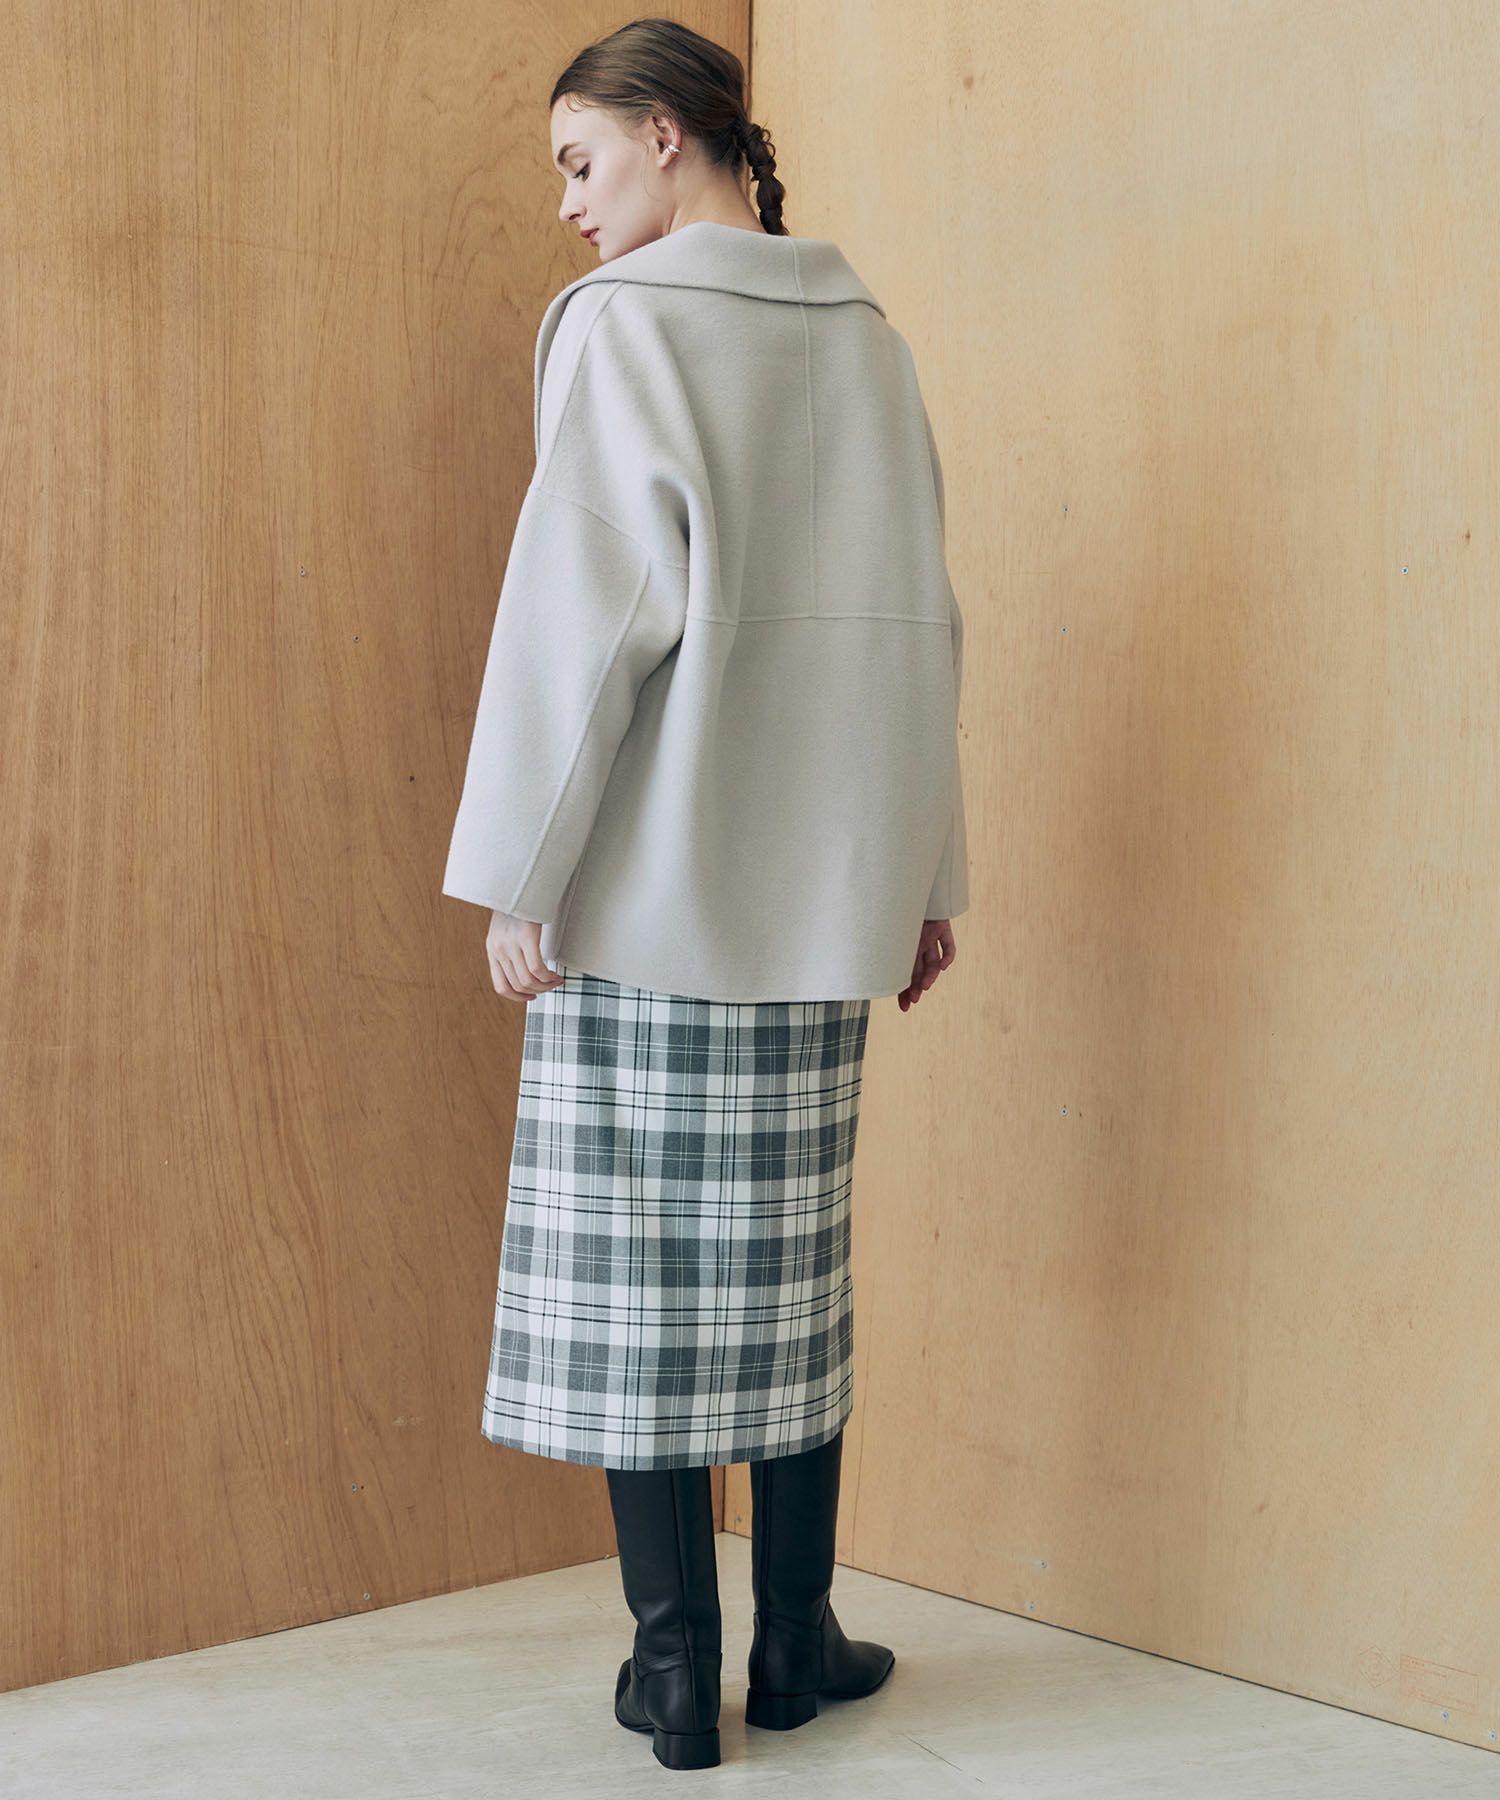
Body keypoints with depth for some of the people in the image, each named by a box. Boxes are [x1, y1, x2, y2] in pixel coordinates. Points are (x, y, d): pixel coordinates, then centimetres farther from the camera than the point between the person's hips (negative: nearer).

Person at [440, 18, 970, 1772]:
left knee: (639, 1275, 3)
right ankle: (796, 1643, 21)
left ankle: (677, 1669, 10)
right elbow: (919, 623, 11)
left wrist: (515, 871, -8)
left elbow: (586, 612, -13)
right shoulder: (868, 340, 10)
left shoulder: (627, 328, -6)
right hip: (820, 892, 5)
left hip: (646, 892, -5)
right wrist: (929, 874, 16)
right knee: (791, 1273, 12)